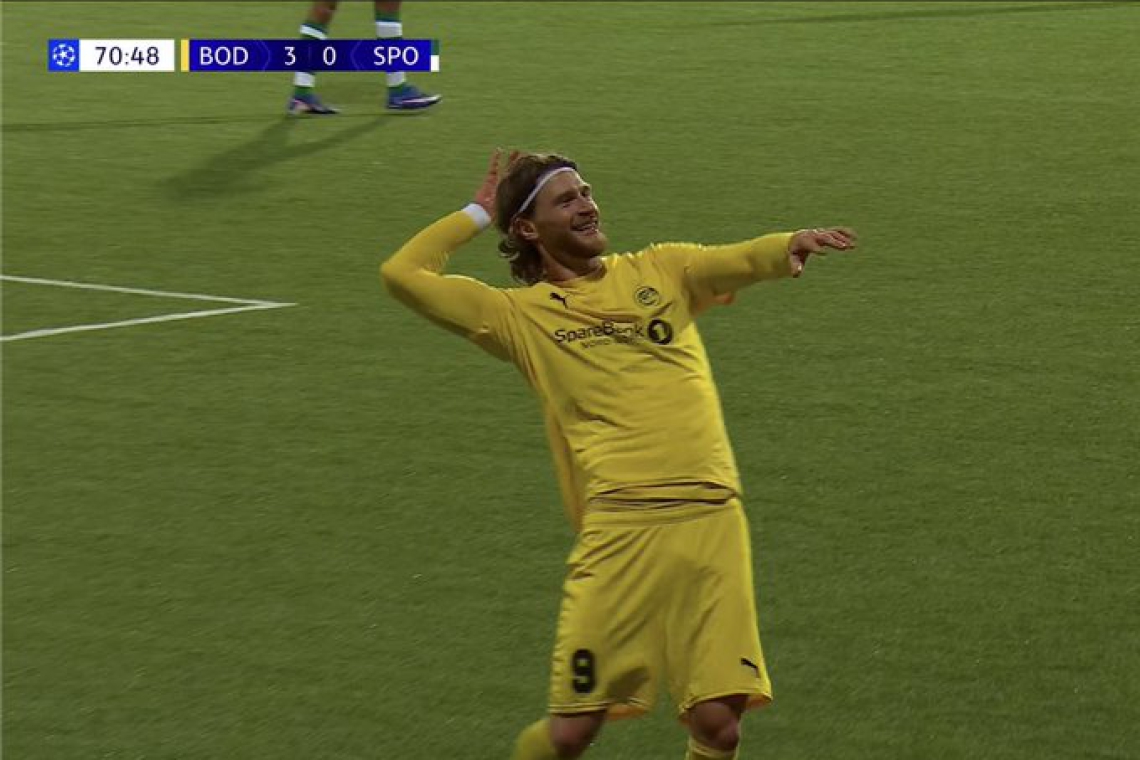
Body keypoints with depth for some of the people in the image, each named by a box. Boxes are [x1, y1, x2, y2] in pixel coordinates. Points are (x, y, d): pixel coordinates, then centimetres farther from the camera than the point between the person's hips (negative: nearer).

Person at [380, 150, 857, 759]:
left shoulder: (659, 270, 18)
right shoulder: (520, 315, 12)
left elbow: (743, 260, 2)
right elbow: (402, 274, 8)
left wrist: (793, 245, -20)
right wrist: (479, 213, 18)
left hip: (712, 520, 2)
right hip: (620, 528, -1)